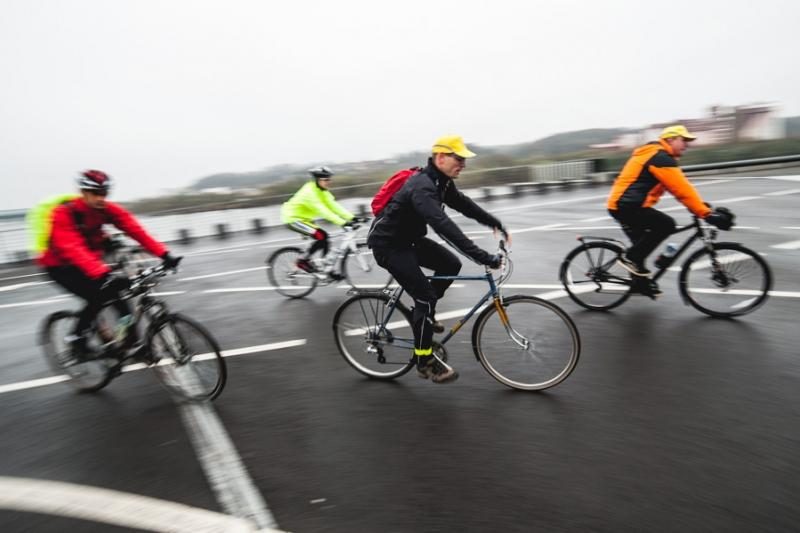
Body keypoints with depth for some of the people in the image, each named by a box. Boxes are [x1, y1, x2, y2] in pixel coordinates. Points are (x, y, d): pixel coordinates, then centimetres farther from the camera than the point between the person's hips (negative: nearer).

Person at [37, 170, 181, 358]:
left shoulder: (108, 209, -14)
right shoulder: (64, 214, -28)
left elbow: (135, 230, -24)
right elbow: (73, 249, -42)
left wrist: (164, 254, -37)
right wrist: (104, 274, -57)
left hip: (88, 262, 5)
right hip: (60, 266, -5)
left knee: (118, 293, -13)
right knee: (98, 297, -24)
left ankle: (132, 342, -2)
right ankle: (76, 338, 0)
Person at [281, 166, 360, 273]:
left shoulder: (322, 191, 2)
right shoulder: (310, 192, -26)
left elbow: (334, 206, -5)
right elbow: (323, 211, -34)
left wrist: (351, 218, -16)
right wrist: (342, 222, -41)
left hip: (303, 218, 9)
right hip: (293, 218, -9)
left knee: (324, 236, 2)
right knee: (321, 236, -20)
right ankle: (303, 261, -7)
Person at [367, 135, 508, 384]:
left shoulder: (442, 182, 1)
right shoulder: (422, 186, -29)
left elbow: (464, 204, 13)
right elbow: (444, 226, -40)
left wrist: (495, 223, 8)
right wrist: (483, 257, -43)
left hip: (408, 238, 9)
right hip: (388, 244, -9)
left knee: (451, 264, 1)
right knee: (425, 296, -12)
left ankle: (424, 313, 19)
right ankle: (425, 362, 3)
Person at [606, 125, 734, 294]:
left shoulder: (656, 156, 20)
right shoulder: (661, 158, -13)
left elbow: (680, 187, 18)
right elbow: (682, 190, -19)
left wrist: (703, 208, 12)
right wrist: (707, 213, -19)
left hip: (622, 205, 11)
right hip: (627, 206, -11)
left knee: (643, 245, 19)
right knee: (666, 224, -18)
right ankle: (630, 258, -10)